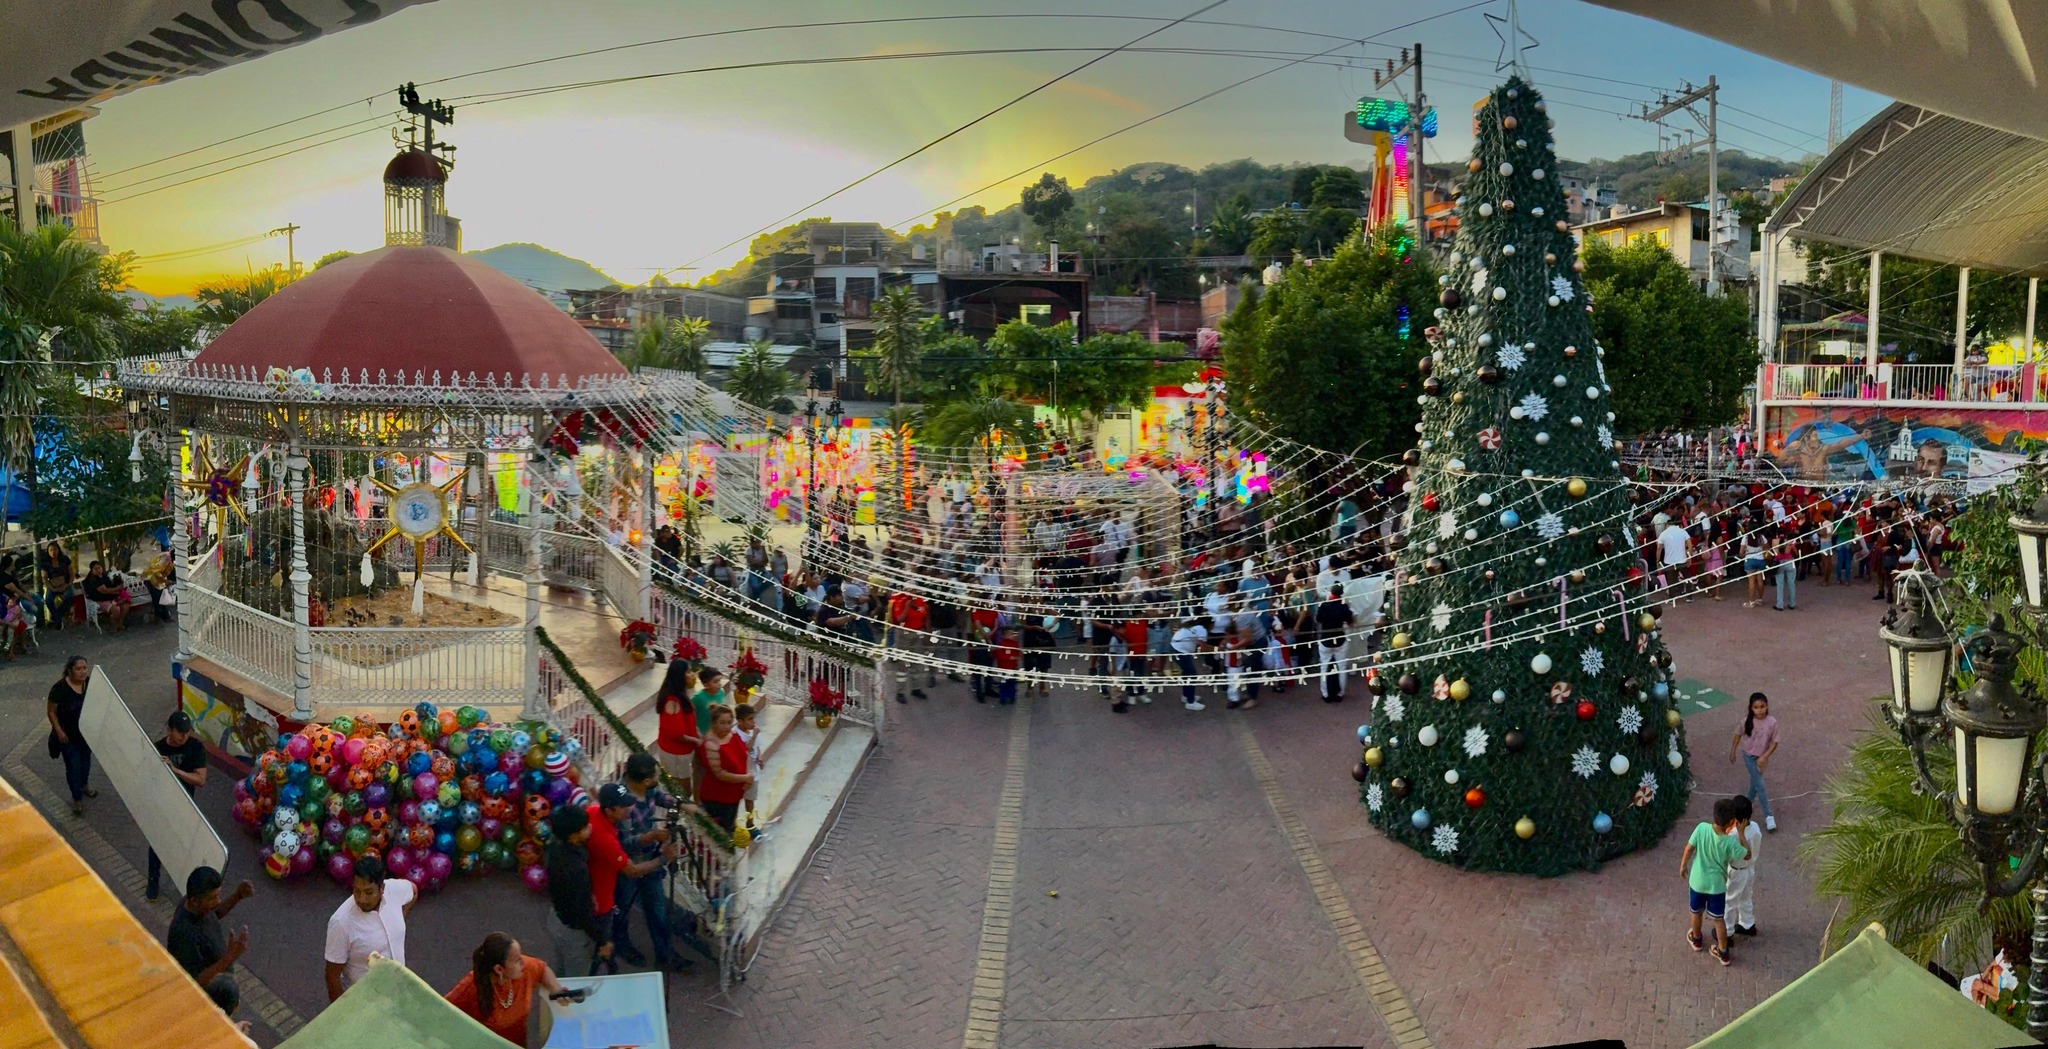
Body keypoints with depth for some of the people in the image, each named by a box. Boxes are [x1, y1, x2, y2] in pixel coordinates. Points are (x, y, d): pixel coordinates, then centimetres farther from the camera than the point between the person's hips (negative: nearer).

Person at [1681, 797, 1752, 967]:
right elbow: (1747, 854, -8)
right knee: (1719, 919, 18)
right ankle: (1723, 954, 33)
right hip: (1717, 884, -2)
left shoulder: (1702, 828, -24)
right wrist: (1740, 832, -7)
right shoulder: (1730, 842, -27)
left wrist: (1683, 865, 7)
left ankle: (1696, 940, 50)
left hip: (1697, 881, 2)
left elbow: (1689, 848, -11)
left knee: (1696, 912, 26)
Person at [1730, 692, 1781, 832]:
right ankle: (1768, 816, 1)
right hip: (1749, 755, -2)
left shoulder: (1772, 722, -18)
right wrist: (1732, 752, 6)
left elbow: (1774, 742, -12)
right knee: (1760, 785, -4)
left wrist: (1764, 757, -20)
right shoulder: (1747, 721, -18)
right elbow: (1738, 735, -2)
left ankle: (1748, 802, 46)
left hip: (1762, 757, 2)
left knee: (1755, 781, 21)